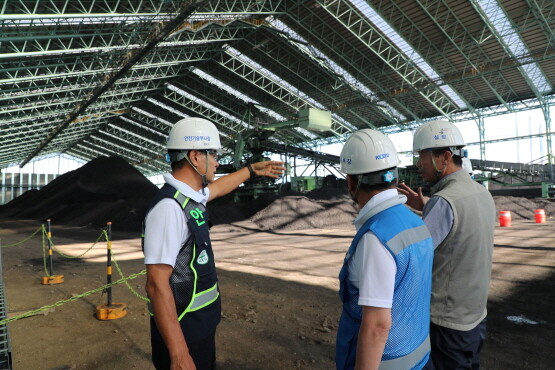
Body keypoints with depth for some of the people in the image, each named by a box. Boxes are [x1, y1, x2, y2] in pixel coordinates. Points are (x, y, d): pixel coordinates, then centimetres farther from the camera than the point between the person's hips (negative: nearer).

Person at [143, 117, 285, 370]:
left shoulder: (191, 196, 2)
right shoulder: (169, 207, -26)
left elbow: (218, 187, 25)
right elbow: (157, 285, -28)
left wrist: (253, 170, 35)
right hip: (183, 332, -9)